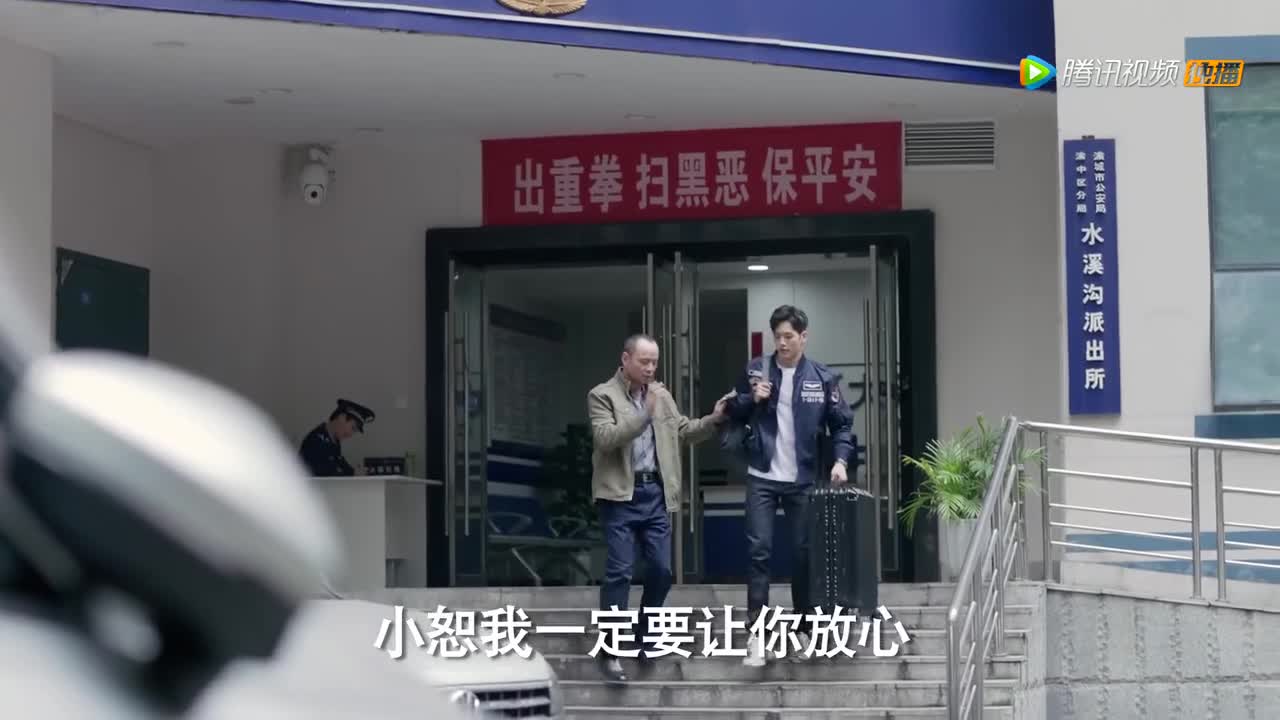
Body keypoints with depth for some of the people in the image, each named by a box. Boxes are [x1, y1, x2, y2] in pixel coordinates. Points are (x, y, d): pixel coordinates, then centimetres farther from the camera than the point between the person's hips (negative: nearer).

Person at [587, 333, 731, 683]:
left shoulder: (661, 394, 12)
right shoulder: (602, 395, -5)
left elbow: (683, 432, 16)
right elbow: (606, 438, -19)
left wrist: (714, 419, -1)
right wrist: (645, 414, -26)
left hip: (655, 491, 6)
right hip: (621, 494, -6)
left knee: (662, 570, 7)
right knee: (619, 571, -7)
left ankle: (644, 636, 25)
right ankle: (610, 651, -2)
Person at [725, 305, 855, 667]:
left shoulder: (823, 378, -1)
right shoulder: (755, 370, 2)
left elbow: (842, 423, 1)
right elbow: (734, 413, 11)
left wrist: (841, 460, -14)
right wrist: (751, 399, -9)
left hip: (803, 479, 0)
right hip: (762, 477, 0)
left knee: (804, 551, 10)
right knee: (759, 551, -7)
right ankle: (756, 633, -8)